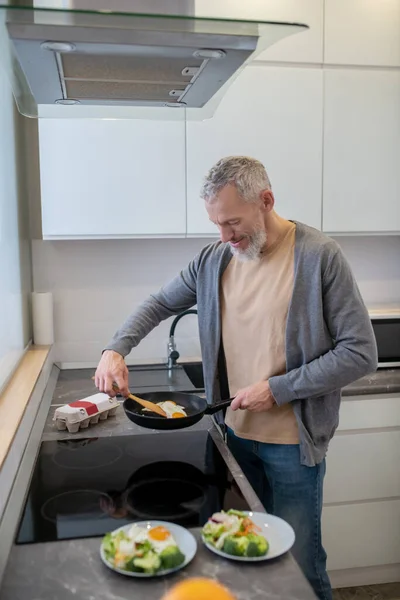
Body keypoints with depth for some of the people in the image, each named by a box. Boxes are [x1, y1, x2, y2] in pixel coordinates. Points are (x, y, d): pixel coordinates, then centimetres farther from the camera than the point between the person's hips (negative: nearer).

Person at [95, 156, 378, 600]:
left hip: (293, 439, -4)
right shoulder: (214, 259, -1)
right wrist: (116, 350, -5)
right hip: (235, 431, 5)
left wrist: (277, 388, -18)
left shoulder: (319, 256, -15)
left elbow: (360, 353, -14)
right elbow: (160, 304, 12)